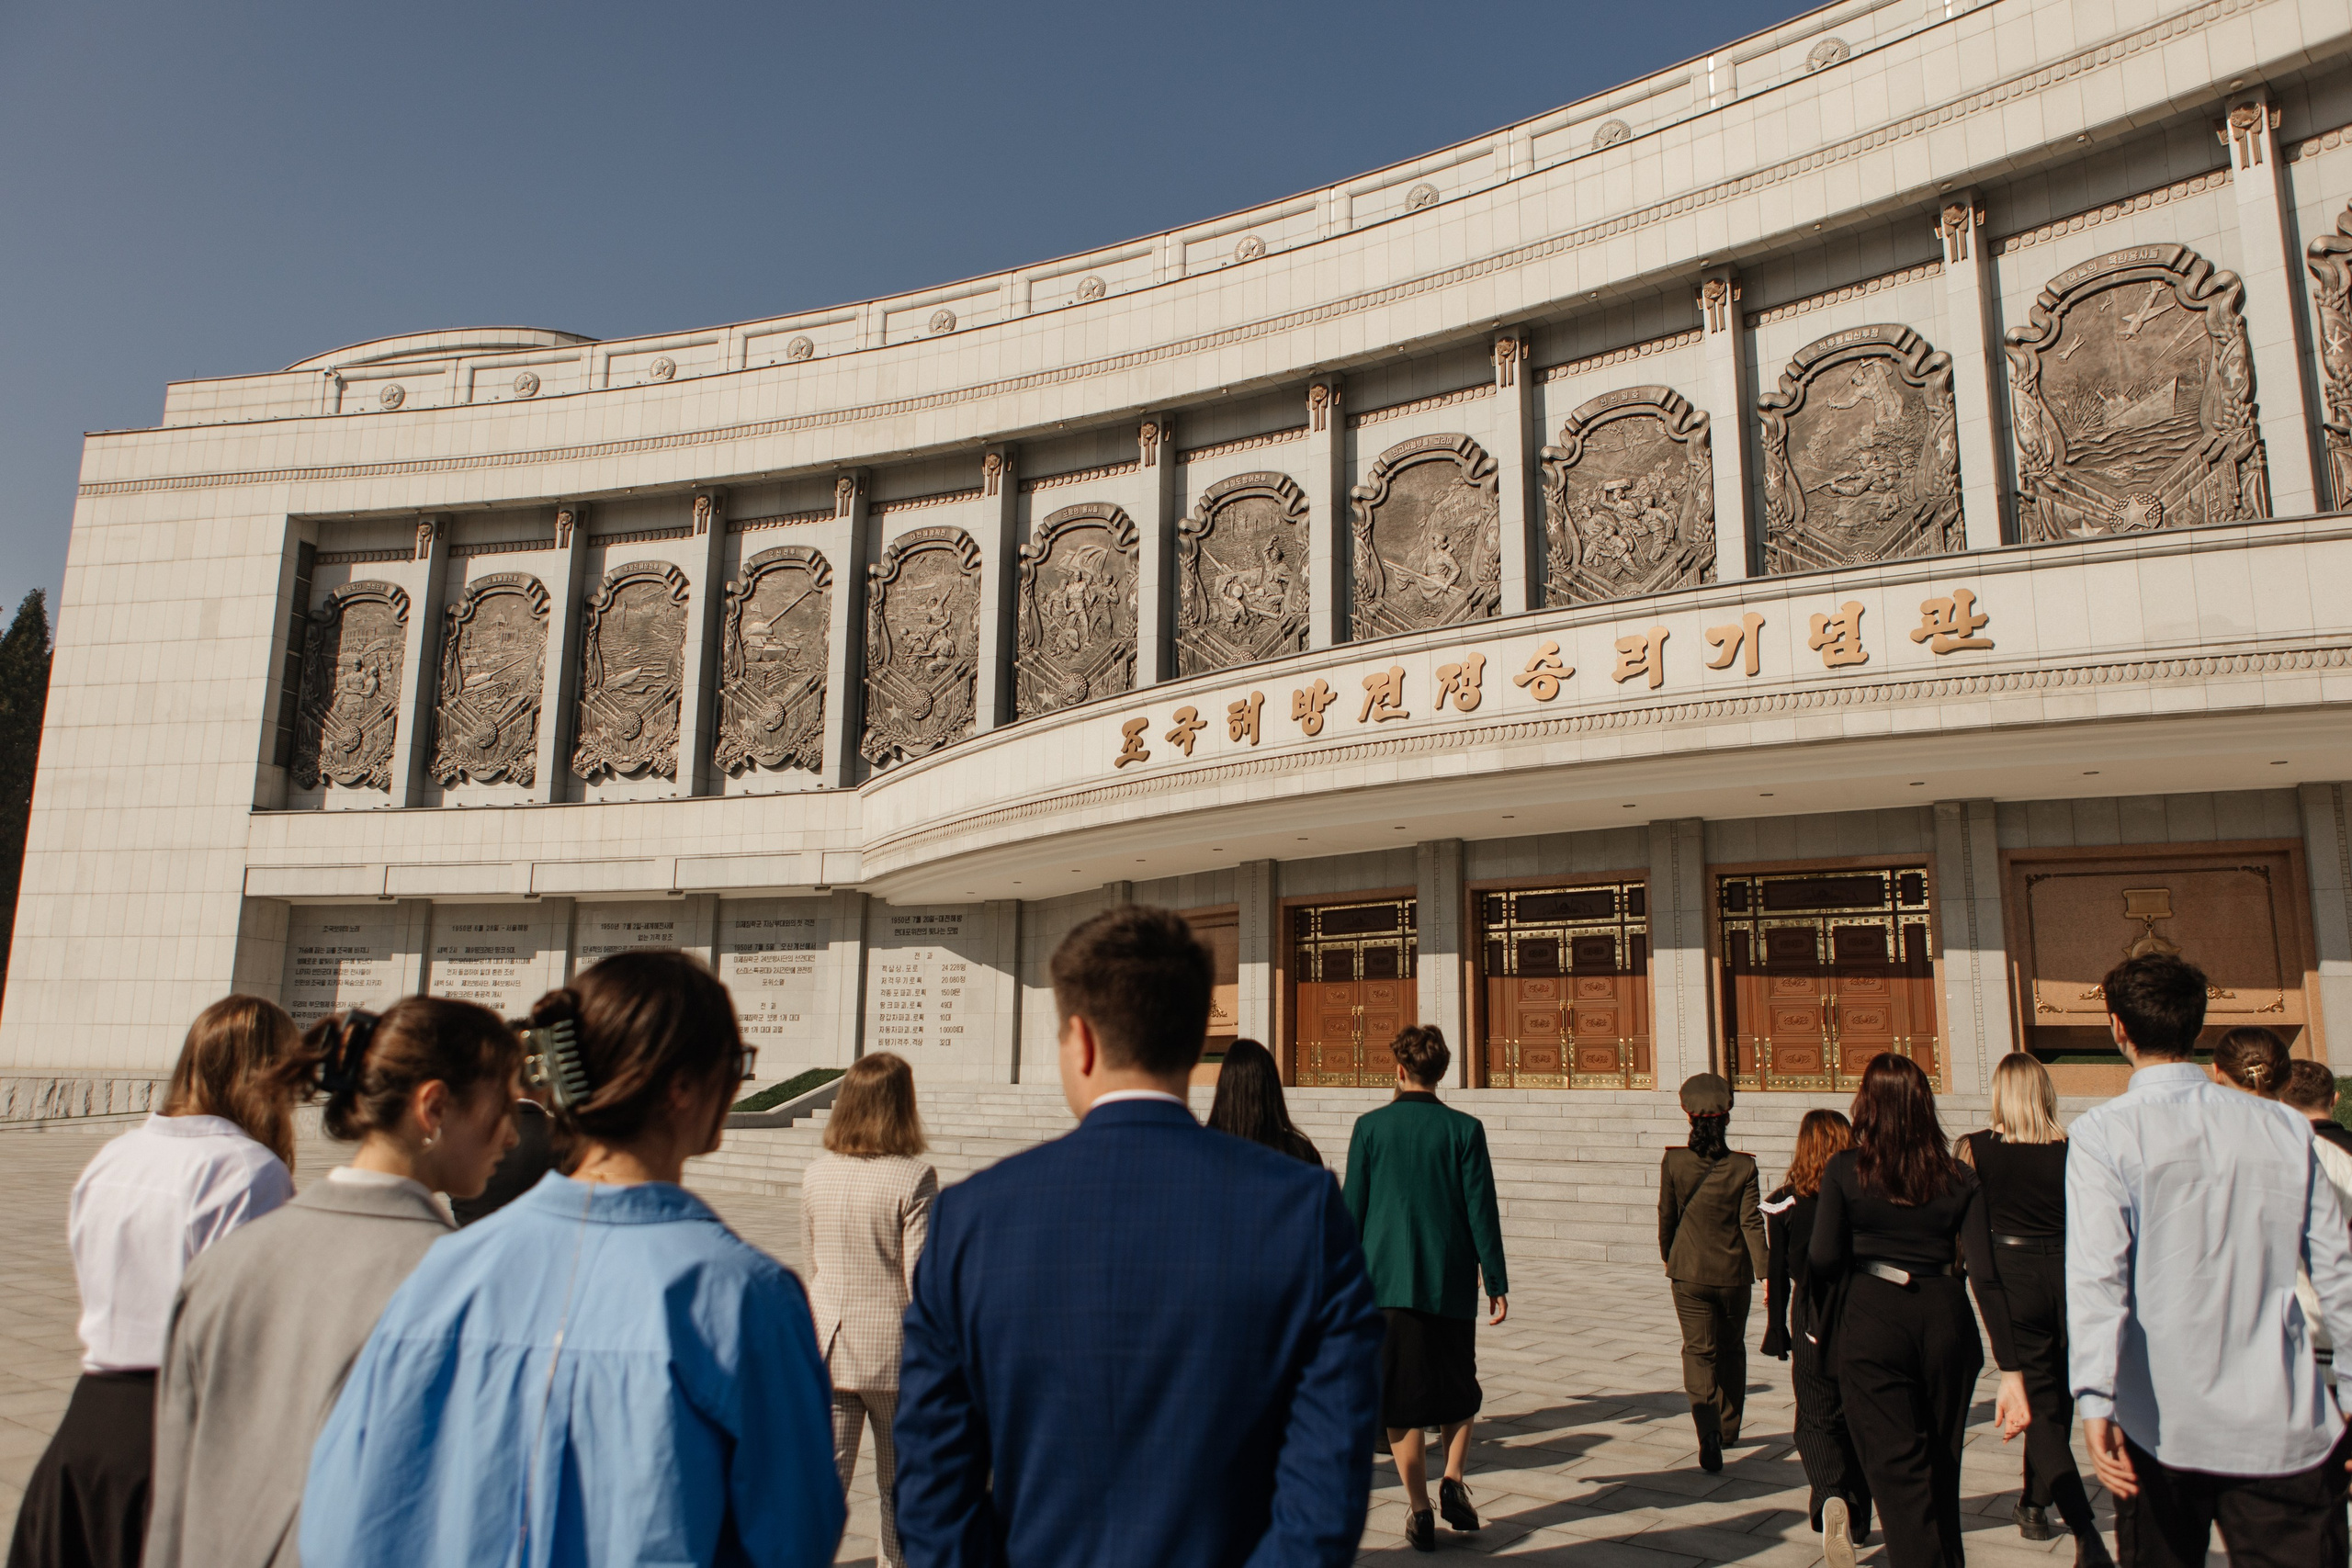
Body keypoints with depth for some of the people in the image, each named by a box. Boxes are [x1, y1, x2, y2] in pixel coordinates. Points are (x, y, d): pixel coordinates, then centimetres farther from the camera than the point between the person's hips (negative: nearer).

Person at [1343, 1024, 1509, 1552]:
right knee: (1457, 1387, 19)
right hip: (1451, 1283, 1)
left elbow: (1352, 1210, 1)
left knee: (1399, 1395, 7)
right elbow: (1482, 1211, -4)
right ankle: (1453, 1480, 3)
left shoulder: (1370, 1127, -3)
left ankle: (1420, 1511, 7)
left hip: (1387, 1279, 0)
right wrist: (1497, 1282, 4)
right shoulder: (1464, 1129, -3)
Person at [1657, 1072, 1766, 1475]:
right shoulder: (1743, 1166, -9)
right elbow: (1751, 1222, -12)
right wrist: (1765, 1272, -9)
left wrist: (1667, 1256, 17)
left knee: (1699, 1351, 2)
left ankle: (1708, 1428, -20)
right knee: (1732, 1350, 20)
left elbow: (1666, 1216, 1)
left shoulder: (1673, 1162, -9)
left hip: (1689, 1272, -1)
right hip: (1734, 1273, 1)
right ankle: (1728, 1428, 33)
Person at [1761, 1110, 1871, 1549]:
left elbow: (1777, 1274, -2)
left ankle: (1830, 1499, -18)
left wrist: (1777, 1331, 6)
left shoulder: (1785, 1202, -6)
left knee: (1816, 1420, 8)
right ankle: (1857, 1520, 22)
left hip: (1812, 1327, -1)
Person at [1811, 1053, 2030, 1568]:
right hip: (1946, 1322, 4)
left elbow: (1824, 1261, -9)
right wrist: (2010, 1371, -7)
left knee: (1900, 1473, -1)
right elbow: (1986, 1277, -5)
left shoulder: (1844, 1170, -5)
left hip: (1870, 1324, -3)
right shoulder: (1960, 1178, 2)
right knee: (1942, 1468, 21)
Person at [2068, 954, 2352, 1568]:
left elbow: (2096, 1273, -18)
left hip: (2161, 1425, -1)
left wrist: (2096, 1401, -22)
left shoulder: (2104, 1133, -8)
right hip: (2285, 1428, 1)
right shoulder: (2286, 1129, 2)